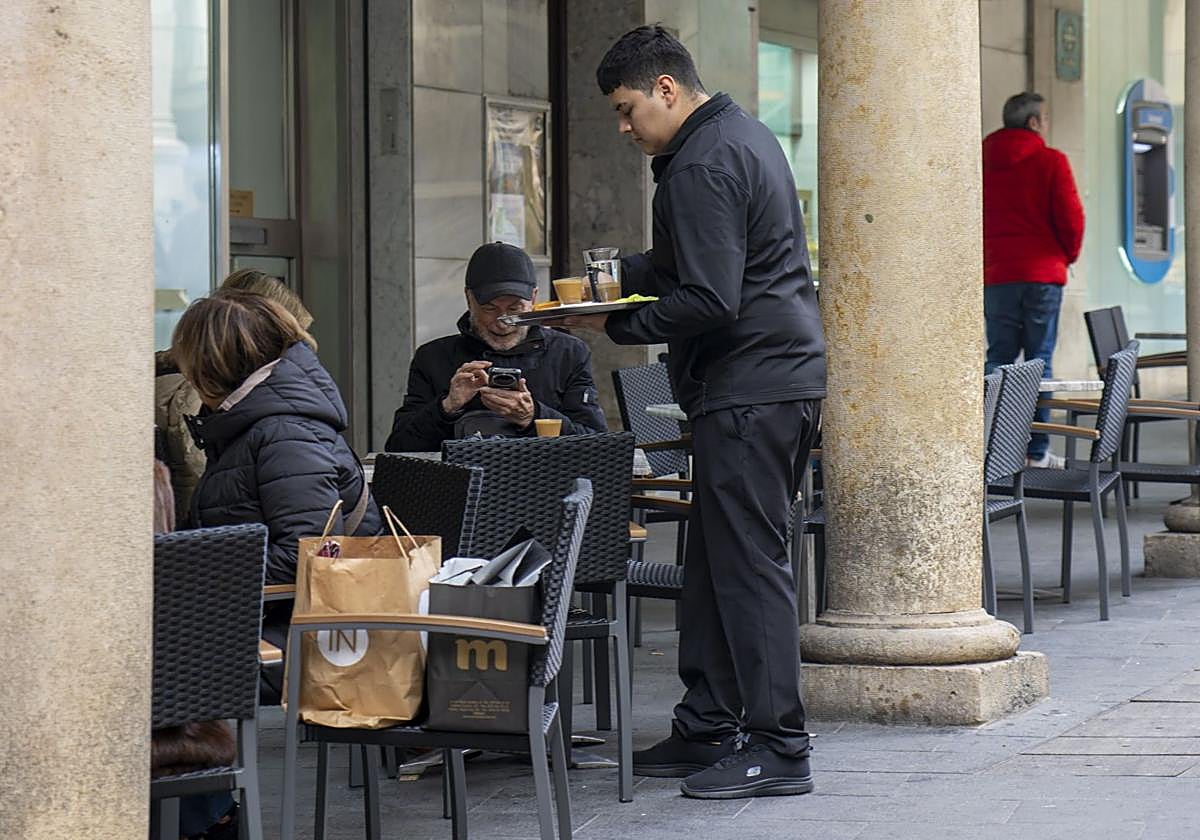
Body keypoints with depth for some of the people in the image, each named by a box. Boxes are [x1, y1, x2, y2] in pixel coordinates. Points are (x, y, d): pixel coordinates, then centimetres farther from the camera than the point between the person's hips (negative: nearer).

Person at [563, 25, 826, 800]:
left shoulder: (701, 168, -16)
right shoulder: (746, 135, 17)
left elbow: (708, 302, -22)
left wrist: (616, 324, -11)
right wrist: (624, 271, 20)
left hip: (747, 389, -11)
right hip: (787, 377, 11)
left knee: (749, 564, -8)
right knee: (715, 562, 14)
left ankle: (778, 750, -6)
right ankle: (709, 730, 19)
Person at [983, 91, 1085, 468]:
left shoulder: (981, 162, 8)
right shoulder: (1051, 161, -4)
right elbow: (1070, 217, -6)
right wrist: (1069, 255, 12)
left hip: (995, 275, 3)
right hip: (1042, 273, -3)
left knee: (998, 360, 6)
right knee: (1039, 361, 0)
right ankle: (1036, 450, -1)